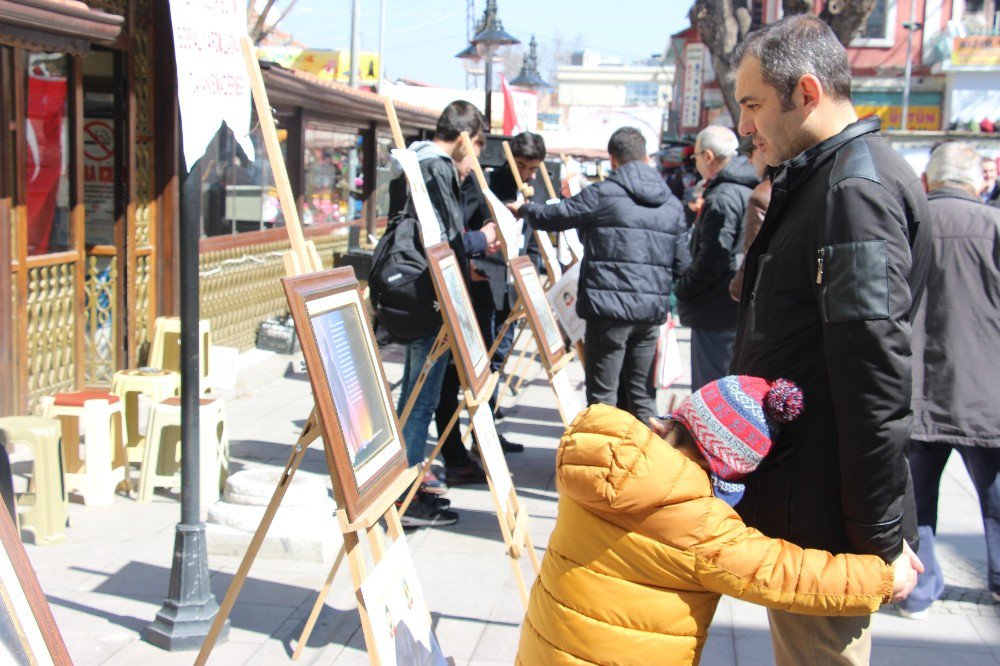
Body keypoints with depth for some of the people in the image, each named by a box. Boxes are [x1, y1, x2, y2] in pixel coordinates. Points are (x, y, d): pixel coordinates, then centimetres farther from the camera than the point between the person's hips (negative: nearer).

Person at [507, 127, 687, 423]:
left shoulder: (603, 194, -7)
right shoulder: (673, 204, 11)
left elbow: (552, 217, 0)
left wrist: (523, 209, 19)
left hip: (611, 307, -5)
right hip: (652, 310, 6)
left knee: (602, 394, 2)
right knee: (642, 392, 15)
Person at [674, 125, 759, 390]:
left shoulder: (722, 197, -17)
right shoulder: (750, 191, 14)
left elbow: (712, 258, -22)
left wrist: (682, 291, -8)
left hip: (718, 312, -10)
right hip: (741, 309, 10)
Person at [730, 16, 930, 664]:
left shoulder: (858, 188, -19)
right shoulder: (815, 181, 15)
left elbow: (876, 378, -23)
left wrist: (881, 537, -20)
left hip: (821, 515, -10)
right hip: (797, 505, 10)